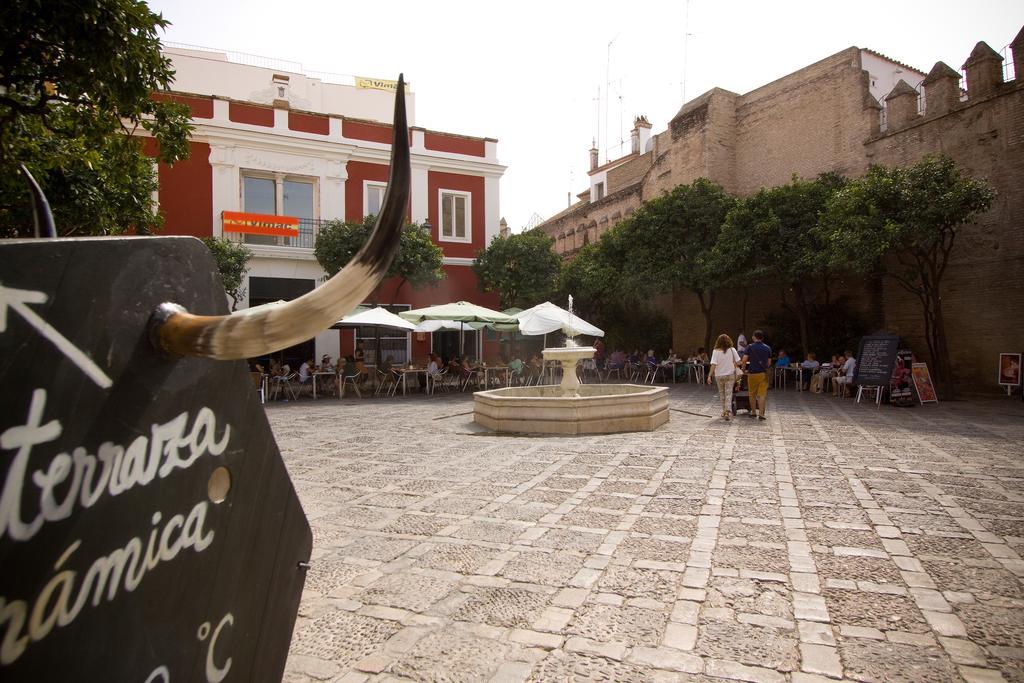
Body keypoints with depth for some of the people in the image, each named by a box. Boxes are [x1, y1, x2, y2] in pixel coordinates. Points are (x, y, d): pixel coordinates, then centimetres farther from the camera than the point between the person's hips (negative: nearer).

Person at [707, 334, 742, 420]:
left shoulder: (716, 351, -10)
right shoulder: (732, 350, -6)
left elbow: (713, 365, -16)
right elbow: (738, 362, -5)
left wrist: (709, 376, -15)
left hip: (719, 376, 0)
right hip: (730, 375, 0)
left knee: (722, 394, 15)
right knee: (728, 394, 1)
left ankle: (724, 411, 24)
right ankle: (728, 411, -14)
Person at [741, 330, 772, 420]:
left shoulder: (750, 347, -4)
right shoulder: (768, 348, 5)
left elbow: (744, 360, -10)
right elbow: (769, 363, 7)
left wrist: (744, 368, 7)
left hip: (752, 373, -1)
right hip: (763, 373, 1)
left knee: (752, 394, 12)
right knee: (762, 394, -1)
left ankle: (753, 412, 20)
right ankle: (761, 413, -7)